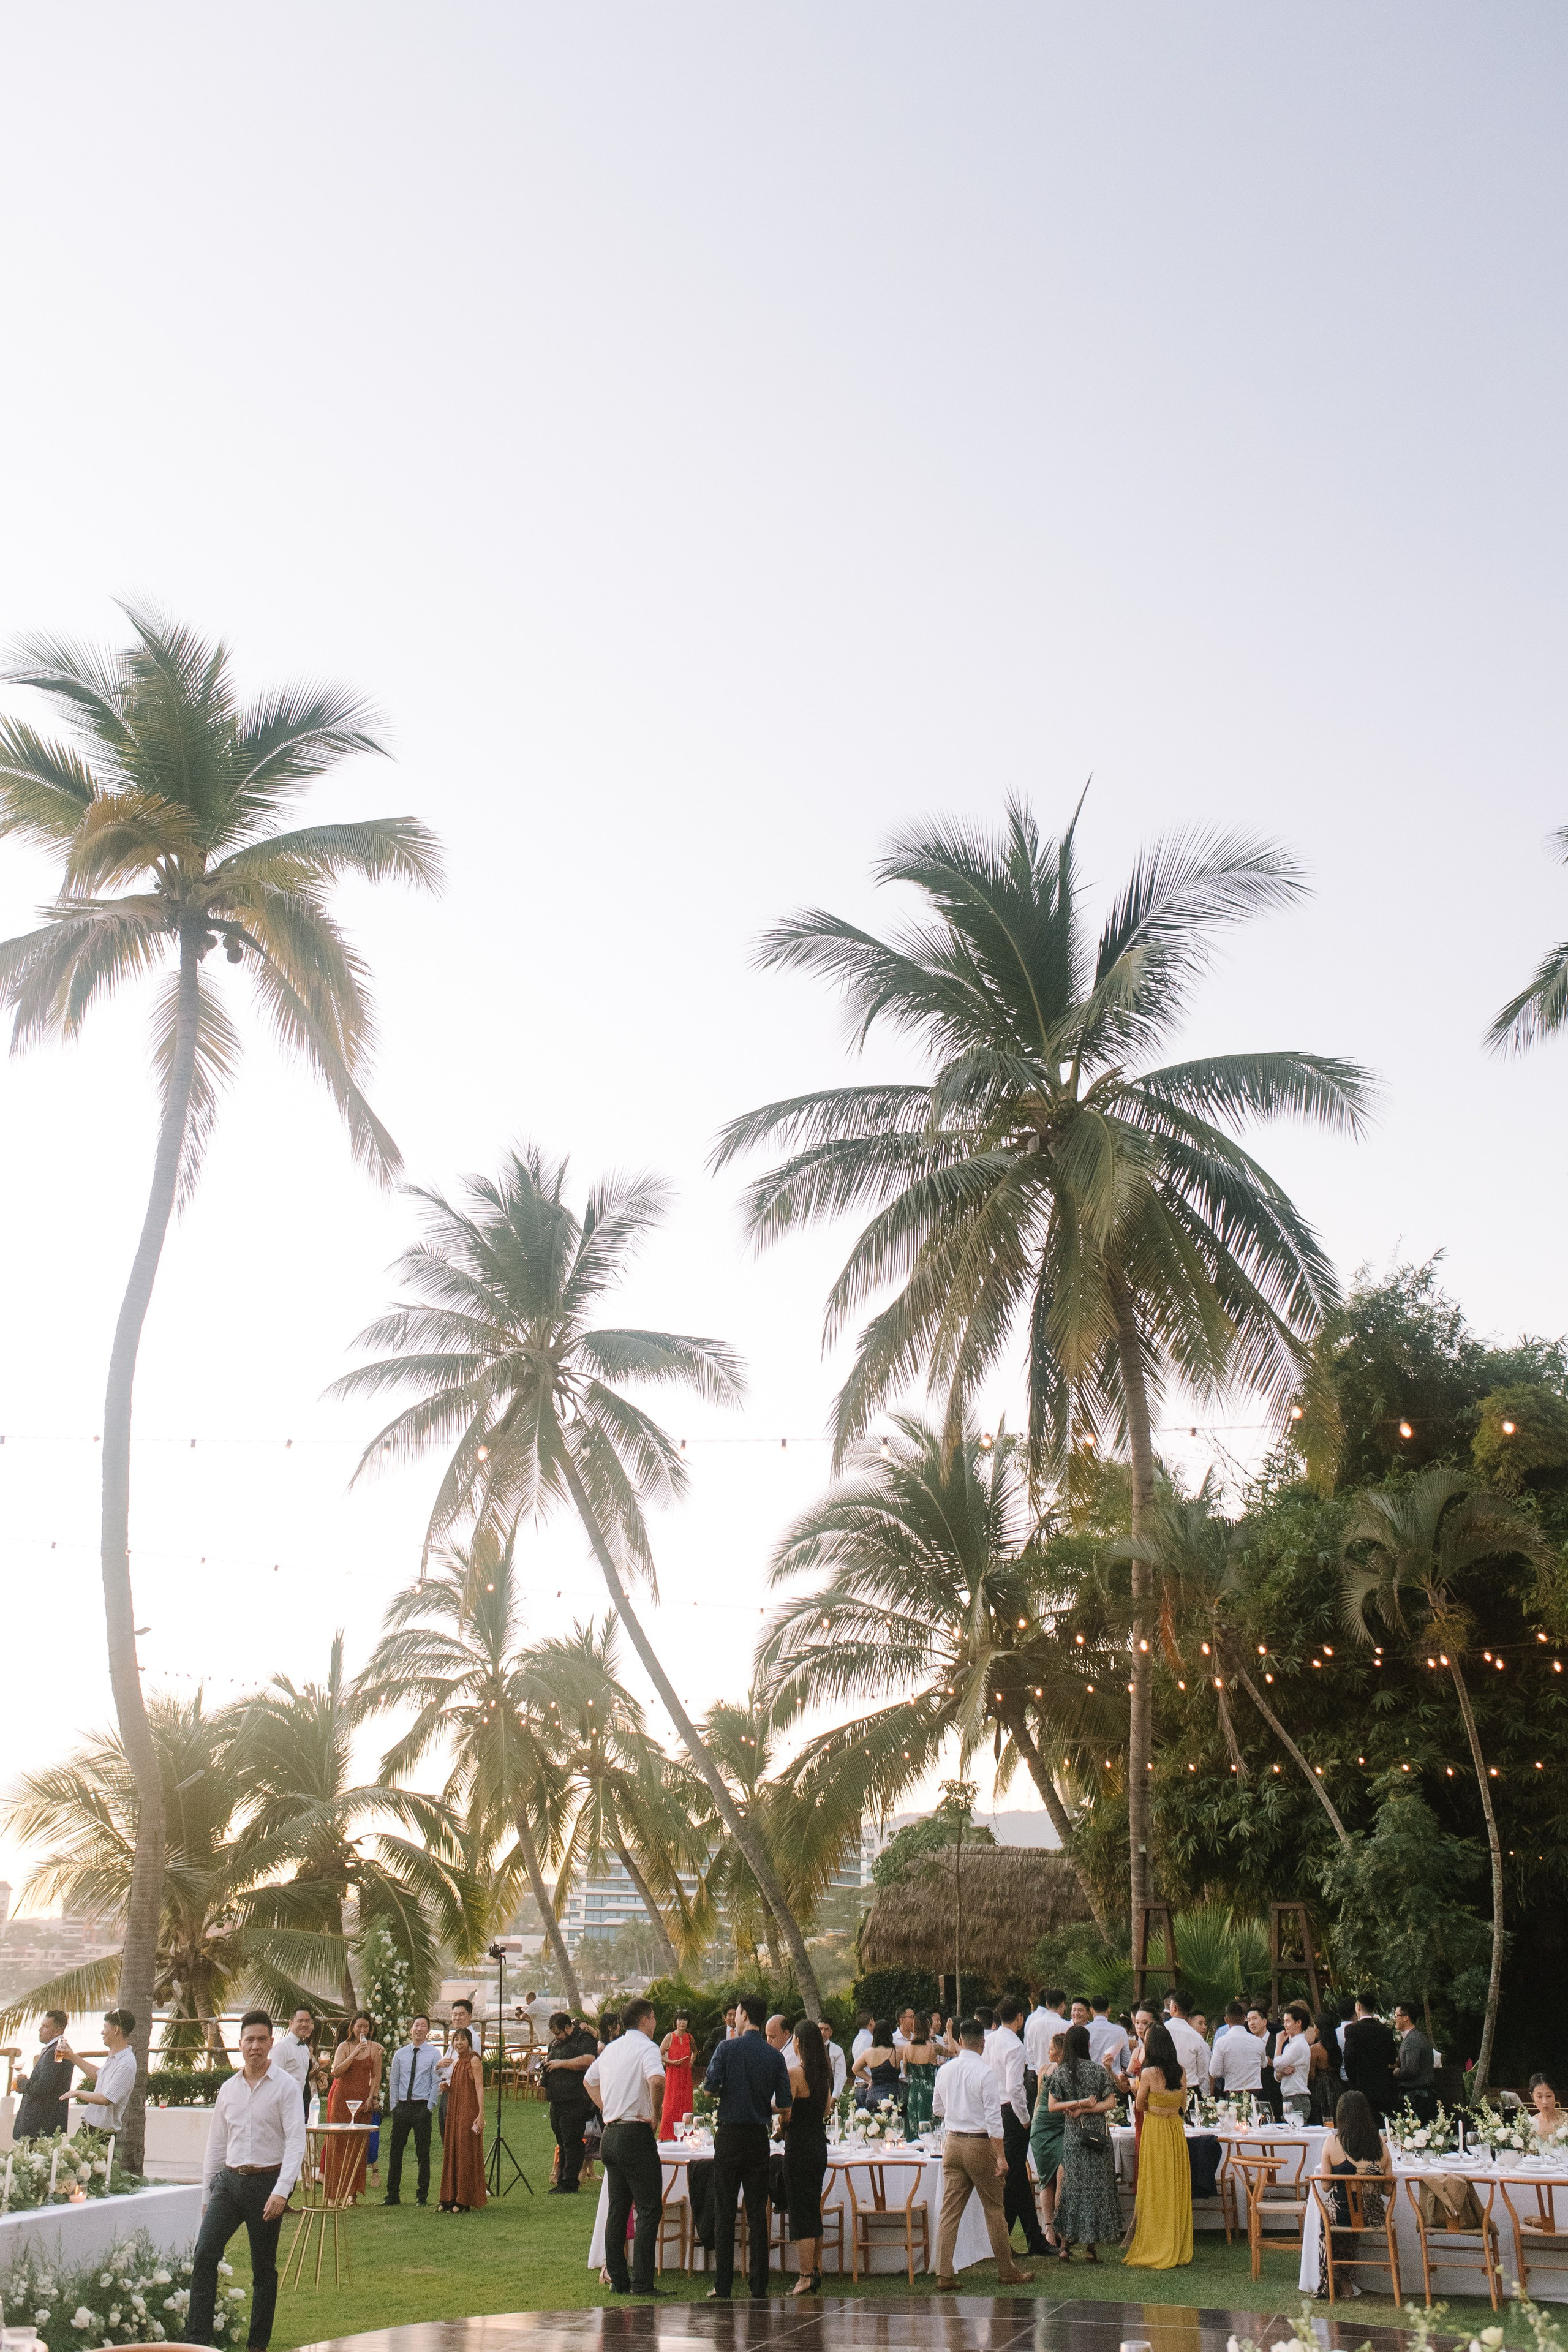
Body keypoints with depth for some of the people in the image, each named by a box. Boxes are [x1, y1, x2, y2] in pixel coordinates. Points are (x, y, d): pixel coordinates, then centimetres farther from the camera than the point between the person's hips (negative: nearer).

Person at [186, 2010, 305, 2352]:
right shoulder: (228, 2089, 9)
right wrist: (207, 2193, 15)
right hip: (229, 2181, 4)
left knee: (264, 2267, 5)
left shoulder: (285, 2087, -5)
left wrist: (281, 2191, -20)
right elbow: (215, 2144, 16)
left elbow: (296, 2142, -11)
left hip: (267, 2182, -4)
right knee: (204, 2255, -11)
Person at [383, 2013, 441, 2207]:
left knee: (423, 2153, 0)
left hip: (422, 2107, -3)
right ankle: (393, 2195, 14)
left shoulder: (433, 2053, 0)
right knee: (395, 2151, 5)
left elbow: (437, 2082, -2)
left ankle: (422, 2196, 8)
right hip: (401, 2107, 3)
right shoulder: (400, 2054, 10)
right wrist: (393, 2106, 5)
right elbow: (394, 2082, 13)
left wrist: (430, 2107, -8)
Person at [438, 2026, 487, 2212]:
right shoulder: (457, 2062, 15)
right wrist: (447, 2088, 3)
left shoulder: (474, 2060, -9)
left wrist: (481, 2114, -23)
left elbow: (479, 2088, -15)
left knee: (467, 2154, -4)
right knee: (452, 2153, 9)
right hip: (455, 2113, 8)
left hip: (469, 2112, -8)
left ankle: (467, 2201, 1)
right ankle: (453, 2199, 16)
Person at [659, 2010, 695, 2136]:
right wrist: (672, 2062, -15)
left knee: (686, 2103, 3)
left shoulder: (689, 2037, 7)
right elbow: (659, 2055, -6)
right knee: (672, 2103, -6)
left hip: (686, 2074, 4)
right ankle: (667, 2134, -1)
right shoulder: (670, 2037, -6)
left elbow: (695, 2051, 28)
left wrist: (692, 2061, 12)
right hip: (673, 2073, -4)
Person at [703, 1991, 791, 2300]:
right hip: (759, 2137, 3)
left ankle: (723, 2287, 1)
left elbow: (709, 2087, -11)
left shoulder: (728, 2049, -6)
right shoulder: (775, 2057, 2)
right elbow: (785, 2105, 0)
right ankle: (759, 2288, 6)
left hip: (729, 2134, -3)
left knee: (724, 2213, 2)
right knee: (757, 2213, 7)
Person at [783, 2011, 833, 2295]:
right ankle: (816, 2272, 21)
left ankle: (806, 2277, -2)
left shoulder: (795, 2072, -15)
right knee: (814, 2210, 16)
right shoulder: (824, 2073, 8)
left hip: (799, 2146, -8)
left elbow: (786, 2114, -17)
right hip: (820, 2144, 8)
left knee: (800, 2211, -2)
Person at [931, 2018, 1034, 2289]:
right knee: (994, 2210, 8)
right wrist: (1001, 2156, -13)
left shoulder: (944, 2070, 3)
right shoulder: (986, 2073, -14)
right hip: (980, 2144, -5)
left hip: (952, 2142, 5)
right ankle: (1007, 2272, 18)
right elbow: (993, 2117, -16)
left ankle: (943, 2276, 1)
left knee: (950, 2211, 5)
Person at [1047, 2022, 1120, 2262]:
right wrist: (1085, 2107, -7)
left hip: (1073, 2137, 0)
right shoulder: (1098, 2070, -3)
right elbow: (1110, 2102, -5)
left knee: (1071, 2186, 7)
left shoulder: (1060, 2072, -2)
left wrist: (1078, 2105, -7)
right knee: (1097, 2186, 6)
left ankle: (1065, 2244, 5)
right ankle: (1093, 2245, 7)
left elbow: (1053, 2106, -5)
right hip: (1098, 2133, 0)